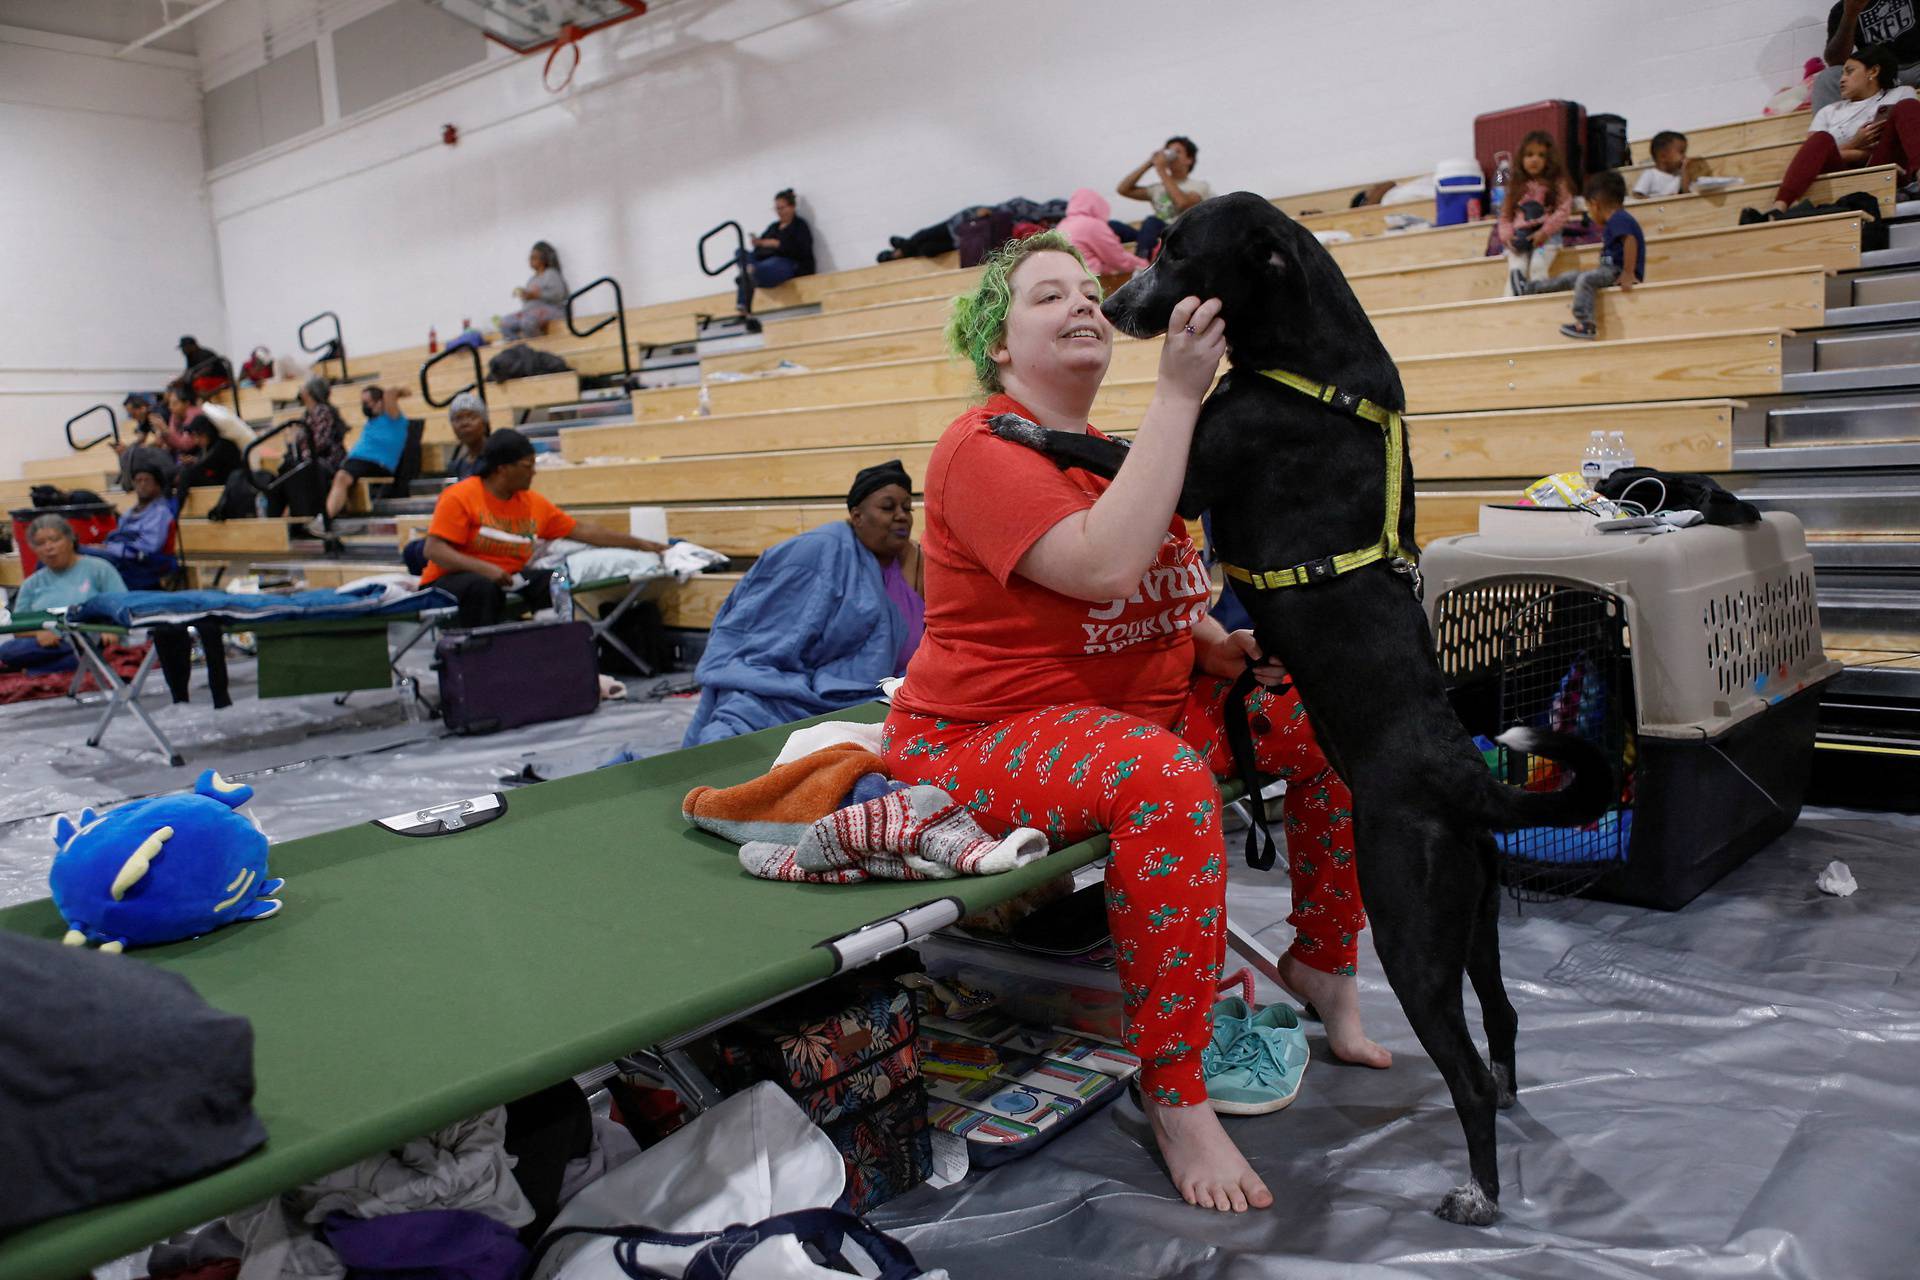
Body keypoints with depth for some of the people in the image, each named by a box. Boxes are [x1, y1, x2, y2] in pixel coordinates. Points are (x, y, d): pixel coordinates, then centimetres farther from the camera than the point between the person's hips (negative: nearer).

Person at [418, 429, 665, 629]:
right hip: (454, 578, -5)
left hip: (507, 578, 5)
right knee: (484, 587, -38)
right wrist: (484, 569, -32)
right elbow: (434, 550, -17)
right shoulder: (460, 497, -10)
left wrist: (638, 544, 10)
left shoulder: (533, 503, 6)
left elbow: (582, 532, 11)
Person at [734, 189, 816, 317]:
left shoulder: (800, 225, 10)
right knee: (741, 253, -17)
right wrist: (758, 243, -5)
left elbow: (803, 251, -8)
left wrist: (777, 244, -14)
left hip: (790, 264, -7)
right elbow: (760, 252, 19)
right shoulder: (773, 227, 28)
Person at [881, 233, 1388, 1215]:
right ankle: (1173, 1095, -22)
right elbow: (1105, 566, -32)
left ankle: (1323, 966, 16)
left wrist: (1219, 646, 1)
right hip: (988, 738, -8)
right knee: (1166, 776, -36)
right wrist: (1179, 392, -28)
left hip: (1144, 705, 9)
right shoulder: (983, 451, -14)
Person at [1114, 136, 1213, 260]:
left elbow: (1182, 203, -13)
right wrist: (1148, 163, 12)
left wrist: (1161, 170, -6)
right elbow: (1123, 189, 17)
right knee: (1113, 226, -18)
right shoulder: (1158, 188, 26)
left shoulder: (1199, 186, 10)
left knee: (1152, 222, -36)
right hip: (1157, 241, 5)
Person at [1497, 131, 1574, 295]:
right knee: (1516, 269, -23)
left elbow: (1564, 209, -2)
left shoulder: (1557, 183, 8)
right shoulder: (1516, 186, 17)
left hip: (1546, 236, -2)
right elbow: (1505, 215, 14)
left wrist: (1544, 231, -15)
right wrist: (1507, 236, -6)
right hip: (1519, 237, 2)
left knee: (1538, 266, -28)